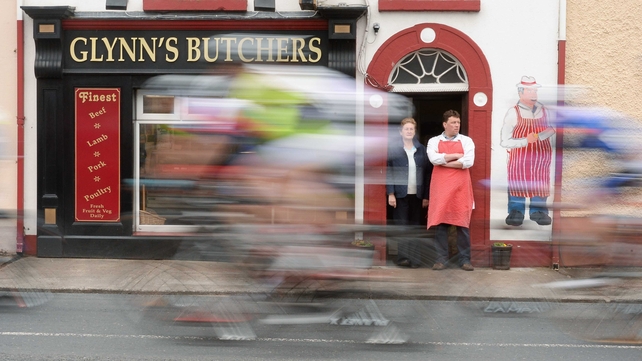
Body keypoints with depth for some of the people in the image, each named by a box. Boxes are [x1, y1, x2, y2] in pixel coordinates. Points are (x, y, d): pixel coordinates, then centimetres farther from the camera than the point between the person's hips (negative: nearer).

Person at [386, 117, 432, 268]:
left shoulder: (421, 149, 9)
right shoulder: (393, 148, 1)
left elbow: (427, 173, 8)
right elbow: (388, 172, -3)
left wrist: (426, 196, 3)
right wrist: (390, 193, -10)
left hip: (417, 194, 3)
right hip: (400, 194, -3)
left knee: (415, 227, 4)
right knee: (402, 226, -3)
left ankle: (414, 259, 8)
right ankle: (402, 257, 2)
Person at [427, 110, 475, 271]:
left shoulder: (466, 141, 6)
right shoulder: (434, 141, 7)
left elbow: (468, 162, -10)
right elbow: (434, 159, -12)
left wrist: (444, 162, -7)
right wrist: (456, 156, -8)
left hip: (460, 188, 0)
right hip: (440, 188, 0)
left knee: (462, 223, 1)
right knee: (440, 223, 0)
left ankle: (465, 259, 6)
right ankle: (441, 259, 6)